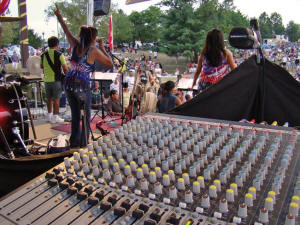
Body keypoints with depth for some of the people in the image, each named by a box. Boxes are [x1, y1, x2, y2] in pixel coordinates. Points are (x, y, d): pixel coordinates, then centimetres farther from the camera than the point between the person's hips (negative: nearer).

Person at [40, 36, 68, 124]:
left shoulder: (43, 55, 7)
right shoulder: (59, 55, -10)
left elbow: (41, 66, 21)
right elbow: (65, 68, -10)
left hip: (47, 80, 5)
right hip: (56, 80, -5)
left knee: (49, 98, 15)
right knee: (56, 99, 1)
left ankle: (49, 115, 24)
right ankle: (55, 117, 4)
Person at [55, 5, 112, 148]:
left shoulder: (76, 45, 5)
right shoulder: (94, 51, -9)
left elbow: (67, 31, 19)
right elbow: (109, 62, -2)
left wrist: (58, 15, 32)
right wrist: (102, 48, 8)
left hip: (69, 84, 6)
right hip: (82, 87, -6)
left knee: (75, 115, 18)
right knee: (86, 116, 12)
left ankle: (74, 143, 27)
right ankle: (83, 143, 18)